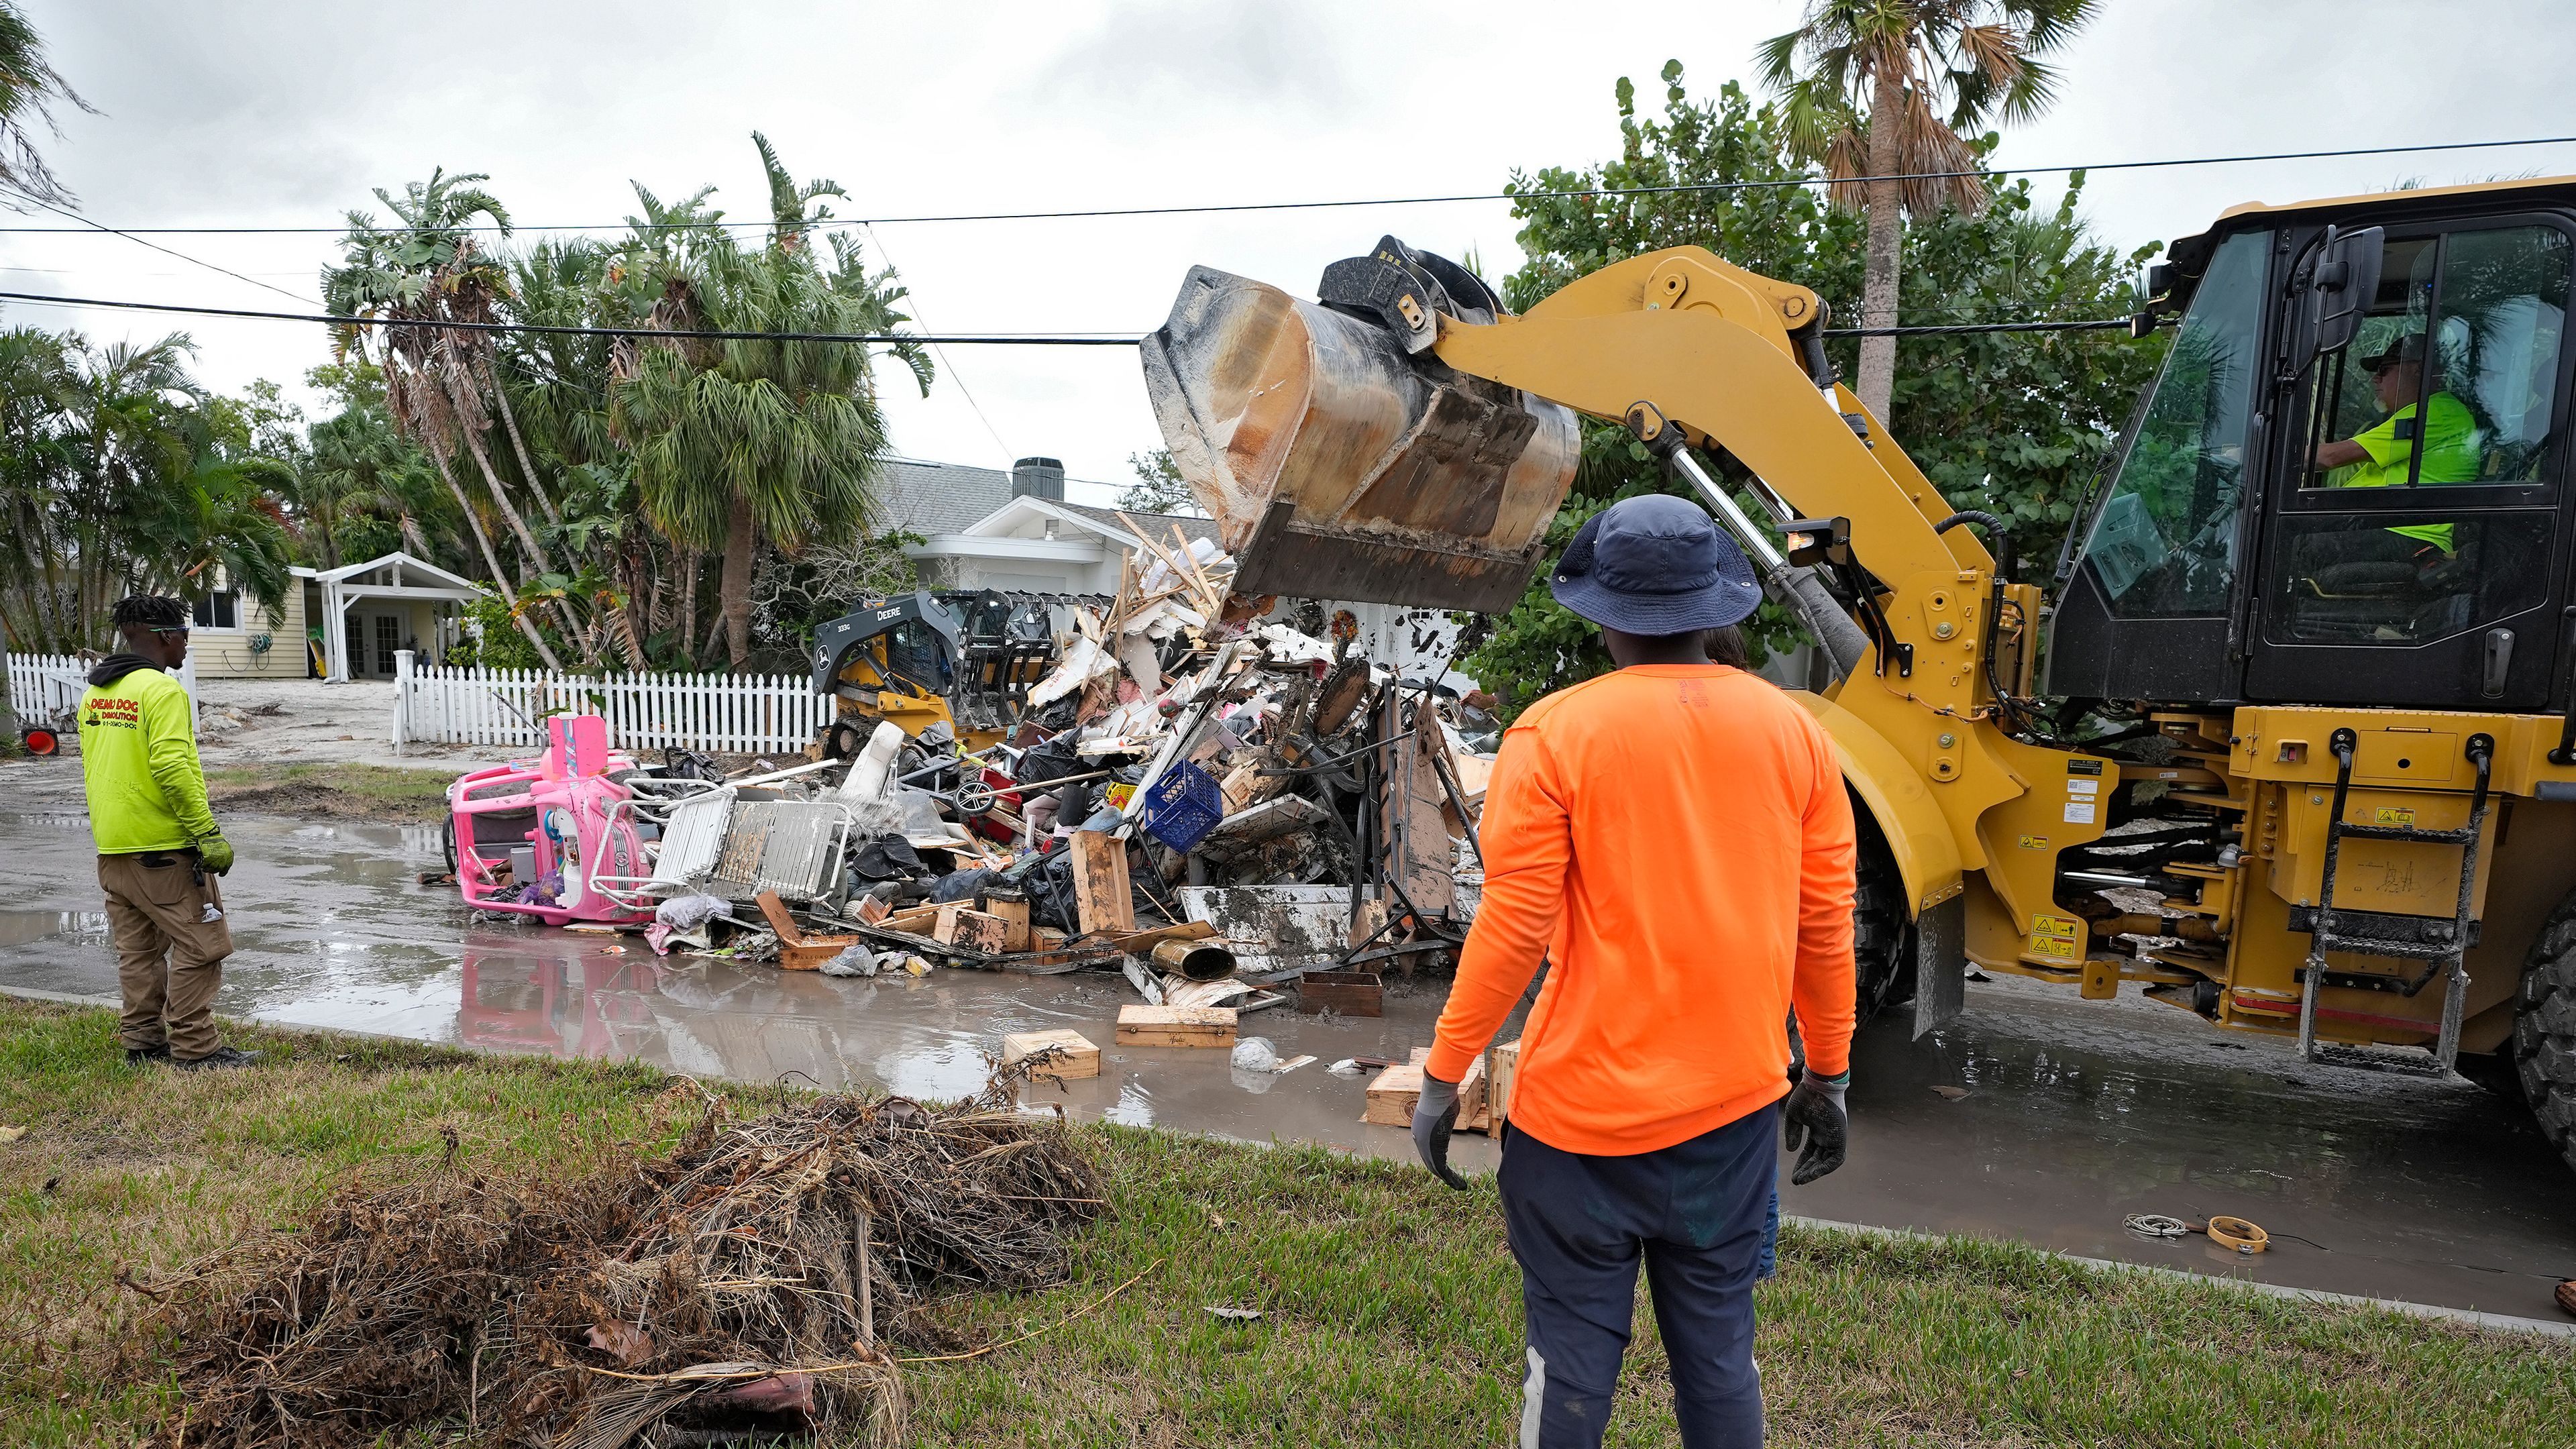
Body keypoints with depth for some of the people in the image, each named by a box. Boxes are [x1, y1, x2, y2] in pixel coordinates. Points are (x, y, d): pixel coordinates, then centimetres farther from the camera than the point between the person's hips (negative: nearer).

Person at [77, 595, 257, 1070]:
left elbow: (94, 767, 19)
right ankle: (194, 1048, -1)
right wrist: (208, 833, -22)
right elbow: (172, 767, -24)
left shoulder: (95, 692, 13)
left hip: (112, 850, 9)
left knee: (138, 951, 16)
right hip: (164, 849, -9)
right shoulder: (162, 689, -15)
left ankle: (142, 1041, 21)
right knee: (200, 947, -2)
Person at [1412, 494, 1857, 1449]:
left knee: (1573, 1357, 11)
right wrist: (1828, 1073, 16)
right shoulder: (1793, 733, -1)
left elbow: (1513, 927, -14)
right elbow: (1824, 926, 4)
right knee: (1719, 1354, 18)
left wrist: (1444, 1073, -3)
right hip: (1737, 1104, 4)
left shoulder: (1554, 735, -13)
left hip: (1584, 1111, -3)